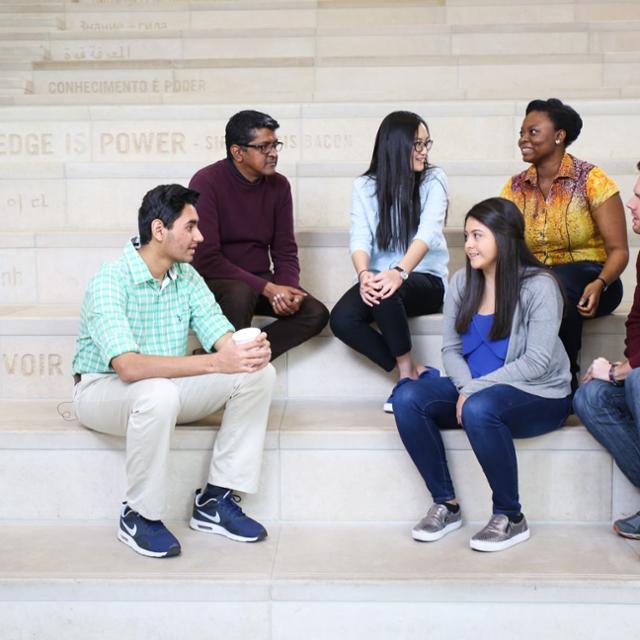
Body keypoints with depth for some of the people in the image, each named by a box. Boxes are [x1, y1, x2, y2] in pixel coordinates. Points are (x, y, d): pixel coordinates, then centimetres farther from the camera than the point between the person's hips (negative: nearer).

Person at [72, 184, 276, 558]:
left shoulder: (187, 277, -2)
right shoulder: (110, 282, -24)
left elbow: (224, 338, -9)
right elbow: (128, 367, -36)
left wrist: (250, 350, -34)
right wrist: (214, 363, -45)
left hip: (167, 387, 7)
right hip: (104, 389, -6)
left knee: (259, 373, -12)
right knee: (159, 393, -40)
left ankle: (216, 500, -8)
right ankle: (139, 517, -17)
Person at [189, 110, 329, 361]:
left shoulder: (279, 185, 2)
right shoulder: (206, 183, -15)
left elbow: (285, 250, 5)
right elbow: (206, 258, -21)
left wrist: (287, 289, -18)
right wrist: (267, 289, -26)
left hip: (261, 281, 6)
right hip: (215, 281, -5)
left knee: (316, 313, -15)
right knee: (240, 293, -38)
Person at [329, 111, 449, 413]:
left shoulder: (434, 180, -2)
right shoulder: (364, 186, 3)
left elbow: (428, 233, -19)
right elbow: (360, 238, -9)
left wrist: (400, 272, -38)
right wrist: (364, 275, -32)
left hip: (426, 279, -3)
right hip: (380, 278, 3)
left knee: (388, 292, -36)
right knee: (341, 319, -26)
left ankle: (408, 373, -14)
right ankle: (416, 371, -11)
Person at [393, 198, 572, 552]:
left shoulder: (539, 286, -12)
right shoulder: (461, 283, 5)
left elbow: (535, 362, -17)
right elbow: (451, 348, 5)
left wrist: (476, 388, -21)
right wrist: (465, 387, -16)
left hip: (537, 396, -6)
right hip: (475, 388, 6)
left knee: (479, 409, -37)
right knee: (408, 399, -19)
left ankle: (511, 518, -17)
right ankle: (446, 504, -9)